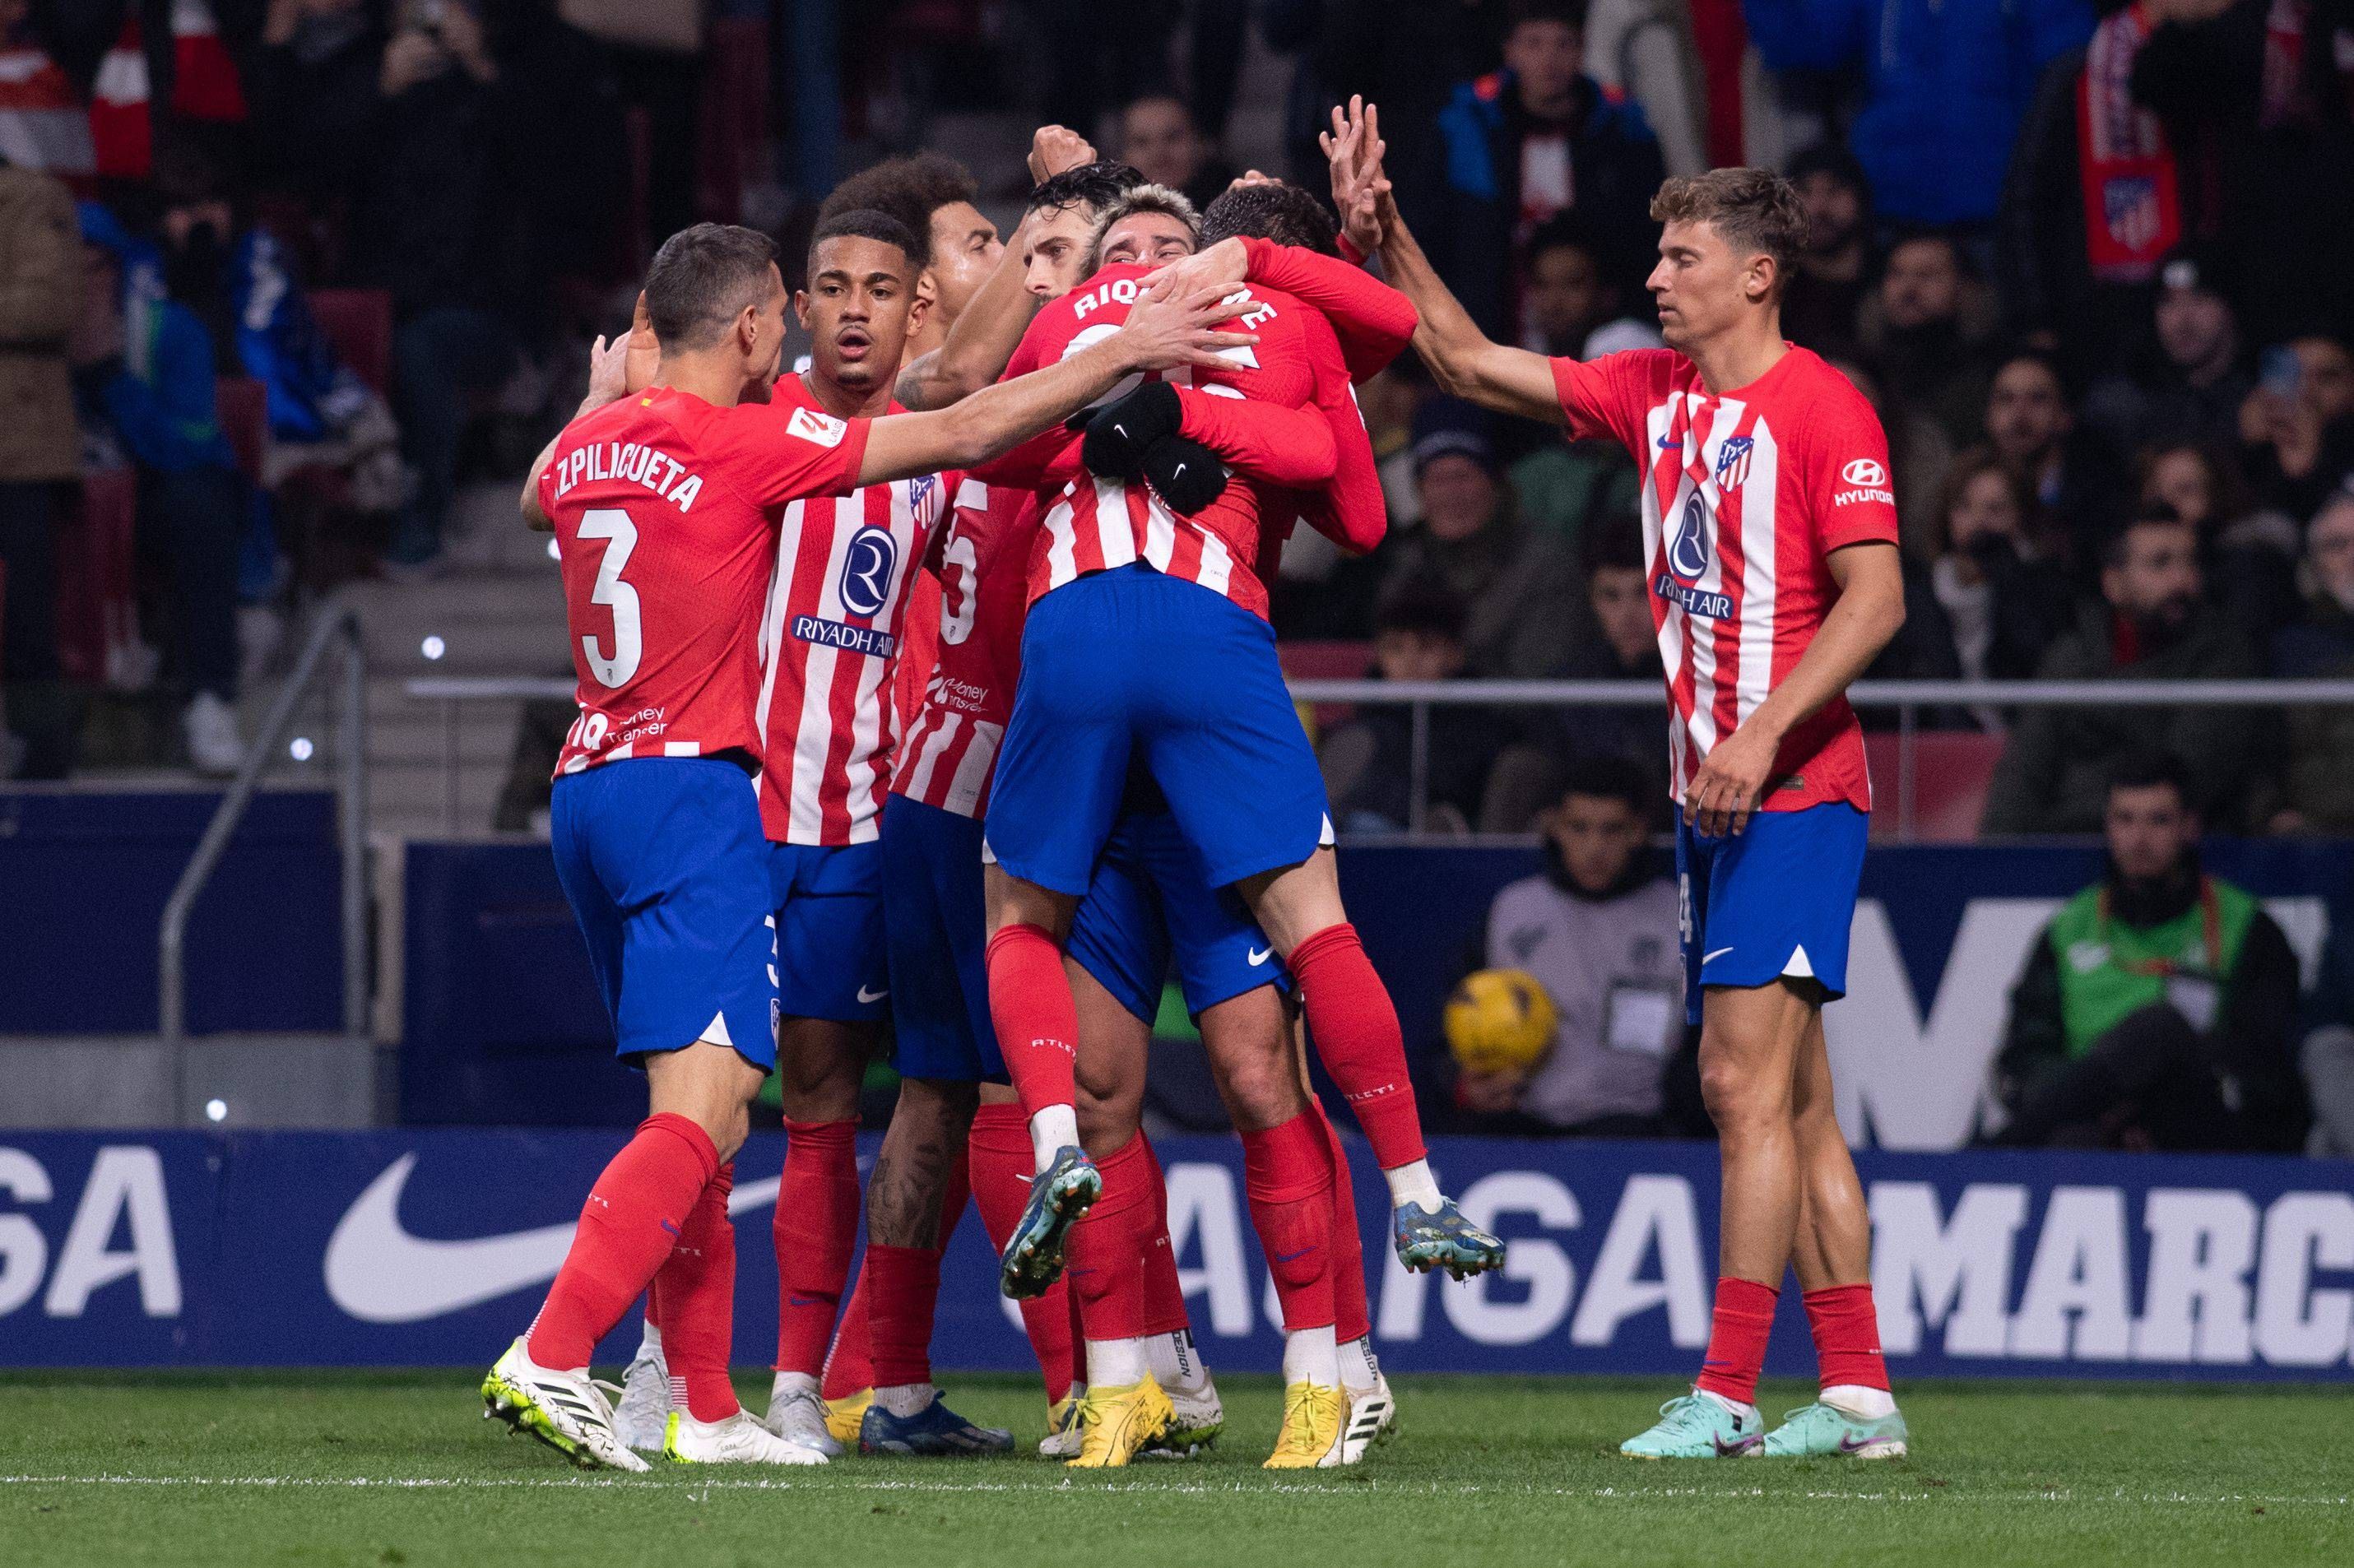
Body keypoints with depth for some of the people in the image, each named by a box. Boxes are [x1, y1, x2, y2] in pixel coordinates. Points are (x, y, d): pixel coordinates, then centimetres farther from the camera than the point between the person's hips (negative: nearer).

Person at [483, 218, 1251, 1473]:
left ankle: (704, 1409, 15)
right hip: (691, 792, -9)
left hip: (589, 790, 9)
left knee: (700, 1113, 15)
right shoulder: (744, 442, -10)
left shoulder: (588, 444, 10)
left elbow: (537, 501, 37)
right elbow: (965, 435, -8)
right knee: (703, 1108, -15)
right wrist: (1122, 354, -1)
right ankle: (547, 1359, -28)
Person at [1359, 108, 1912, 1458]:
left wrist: (1765, 733, -21)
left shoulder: (1821, 407, -10)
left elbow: (1877, 598, -15)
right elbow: (1470, 363, 19)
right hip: (1715, 793, 8)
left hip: (1795, 791, -8)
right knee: (1791, 1103, 8)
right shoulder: (1657, 393, 13)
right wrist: (1384, 231, 11)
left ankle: (1728, 1397, -14)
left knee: (1747, 1085, -12)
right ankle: (1860, 1393, 10)